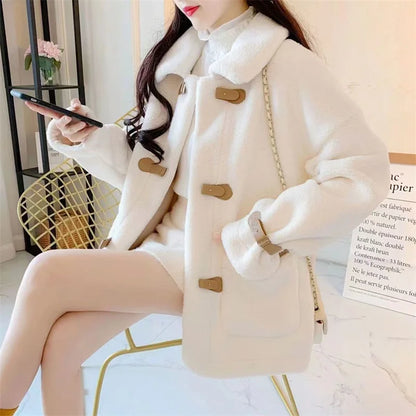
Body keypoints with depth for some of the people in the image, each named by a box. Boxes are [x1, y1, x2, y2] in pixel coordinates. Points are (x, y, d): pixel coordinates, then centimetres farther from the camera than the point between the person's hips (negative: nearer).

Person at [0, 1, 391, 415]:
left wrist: (250, 234, -18)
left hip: (224, 261, -5)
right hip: (166, 240, 6)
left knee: (48, 273, -16)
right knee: (61, 340, -13)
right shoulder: (181, 58, 10)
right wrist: (92, 138, -4)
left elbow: (366, 176, -17)